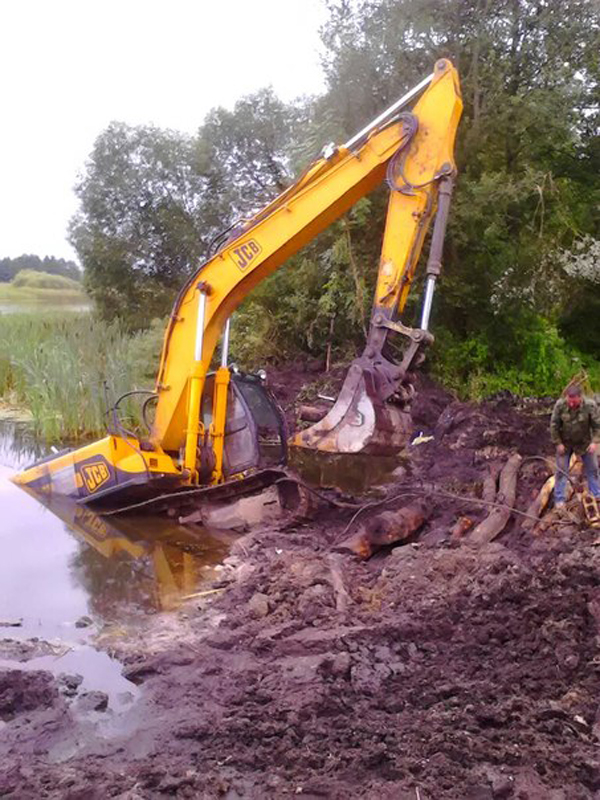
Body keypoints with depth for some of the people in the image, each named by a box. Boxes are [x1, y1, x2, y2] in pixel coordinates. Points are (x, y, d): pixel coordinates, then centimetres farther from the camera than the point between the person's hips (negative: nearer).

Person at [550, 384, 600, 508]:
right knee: (562, 470, 4)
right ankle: (559, 499, 14)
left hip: (585, 443, 1)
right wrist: (558, 443, -11)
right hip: (565, 443, -1)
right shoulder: (560, 405, -24)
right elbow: (554, 425, -13)